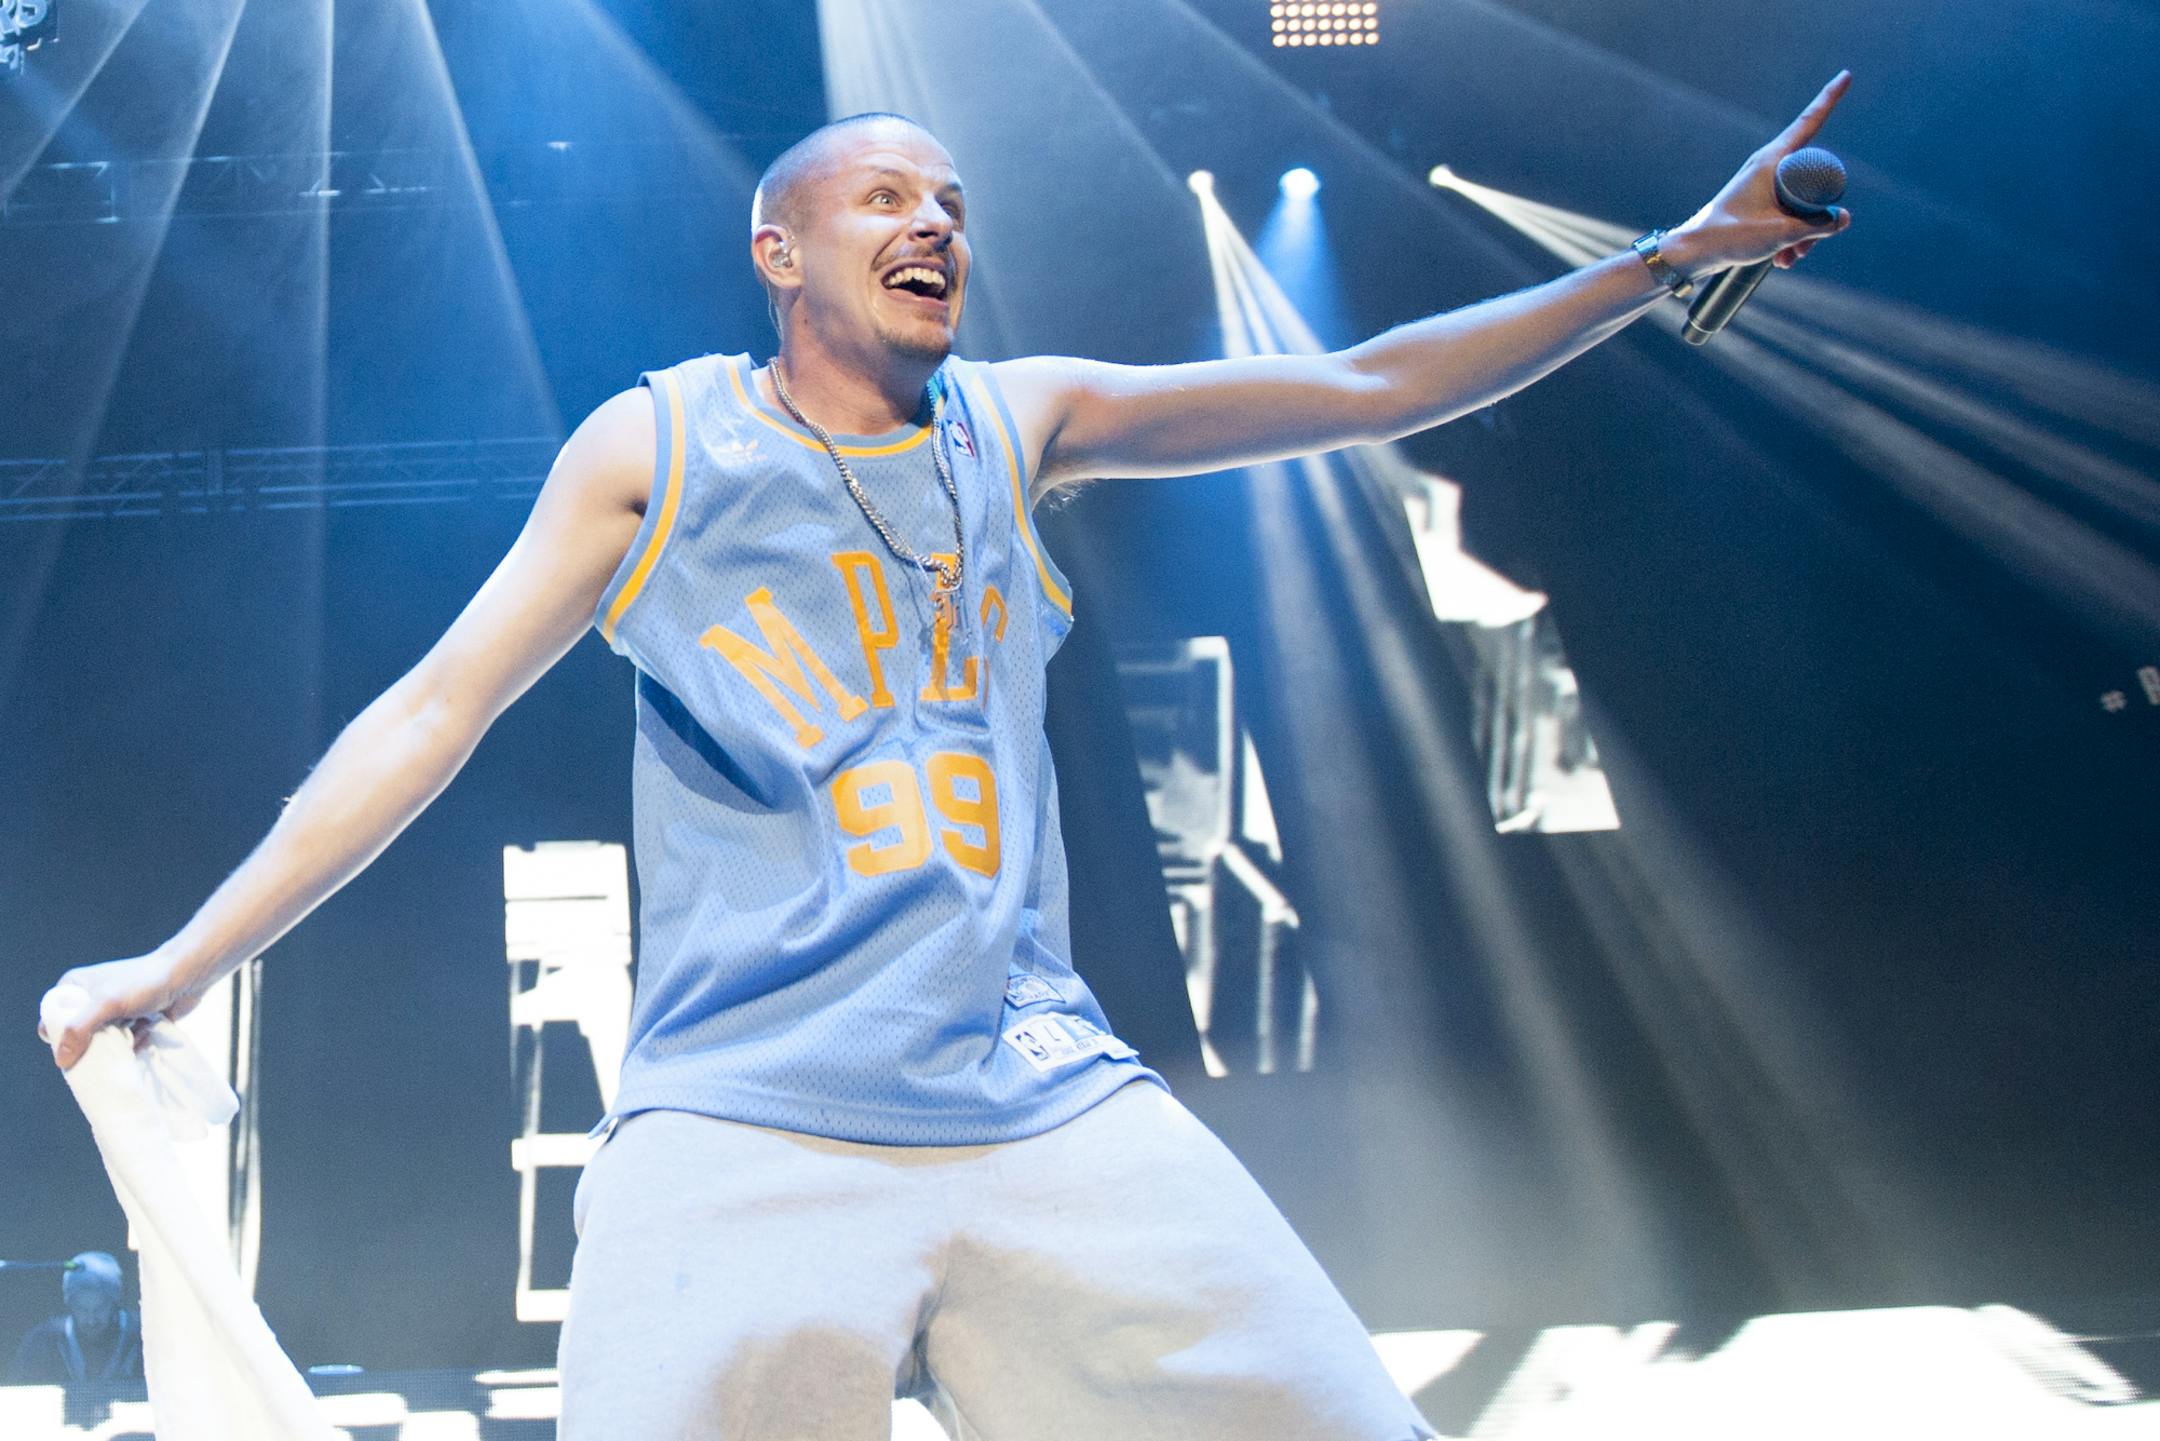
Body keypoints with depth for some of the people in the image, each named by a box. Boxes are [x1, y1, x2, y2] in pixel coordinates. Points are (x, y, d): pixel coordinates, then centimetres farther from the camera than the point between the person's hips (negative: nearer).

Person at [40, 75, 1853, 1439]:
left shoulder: (1022, 421, 15)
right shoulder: (656, 449, 7)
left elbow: (1363, 388, 15)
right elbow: (437, 709, 6)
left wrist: (1670, 258, 13)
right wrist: (181, 965, 2)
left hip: (1048, 1107, 3)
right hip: (744, 1128, -3)